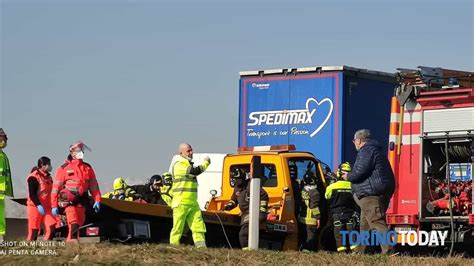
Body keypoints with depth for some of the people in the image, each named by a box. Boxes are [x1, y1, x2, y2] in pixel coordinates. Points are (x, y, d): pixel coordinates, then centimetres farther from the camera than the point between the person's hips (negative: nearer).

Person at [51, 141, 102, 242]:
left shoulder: (88, 168, 13)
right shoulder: (63, 168, 0)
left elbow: (94, 185, 15)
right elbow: (55, 188, 1)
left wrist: (97, 200, 4)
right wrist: (54, 205, -3)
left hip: (81, 202, 5)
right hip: (68, 200, -5)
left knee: (79, 223, 7)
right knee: (74, 224, -20)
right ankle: (73, 242, -23)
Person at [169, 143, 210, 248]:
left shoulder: (188, 164, 22)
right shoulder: (178, 165, -10)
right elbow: (194, 171, -22)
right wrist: (206, 163, -9)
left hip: (193, 203, 8)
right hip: (181, 203, -8)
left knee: (198, 225, -2)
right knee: (178, 228, -6)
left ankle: (201, 247, -6)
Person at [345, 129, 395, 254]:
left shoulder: (366, 151, -12)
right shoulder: (375, 150, 23)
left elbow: (359, 172, -20)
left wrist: (348, 176, 0)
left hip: (371, 195, -11)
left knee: (377, 223, -17)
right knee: (365, 225, 19)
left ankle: (388, 250, -27)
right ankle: (360, 251, 26)